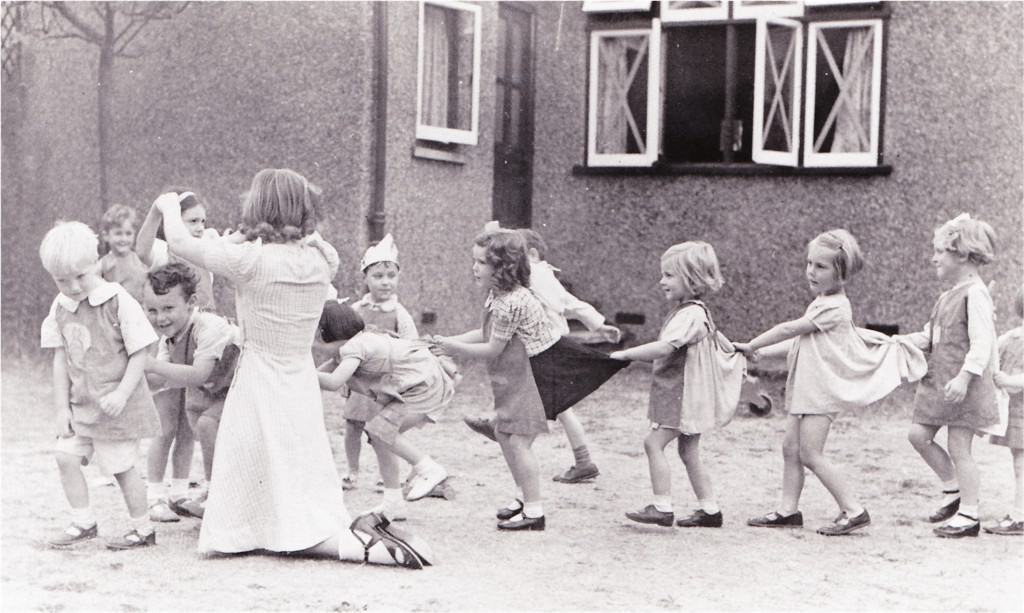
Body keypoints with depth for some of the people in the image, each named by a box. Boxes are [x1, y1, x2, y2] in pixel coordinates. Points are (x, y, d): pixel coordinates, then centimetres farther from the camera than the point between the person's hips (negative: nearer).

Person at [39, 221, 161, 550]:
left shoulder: (118, 301, -15)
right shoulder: (60, 308, 1)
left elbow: (139, 353, -13)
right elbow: (60, 360, 5)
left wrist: (122, 393, -21)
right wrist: (62, 406, 1)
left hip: (116, 403, -5)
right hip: (80, 404, 6)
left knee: (122, 466, 1)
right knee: (66, 457, 0)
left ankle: (143, 529, 16)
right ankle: (83, 522, 15)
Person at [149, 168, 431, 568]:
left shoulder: (251, 260, -17)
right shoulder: (320, 260, -2)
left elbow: (180, 243, -4)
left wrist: (170, 206, 14)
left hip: (259, 389, -6)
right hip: (304, 387, 6)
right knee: (307, 503, 20)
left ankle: (364, 546, -15)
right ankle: (363, 530, 0)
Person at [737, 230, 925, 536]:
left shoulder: (833, 307, -15)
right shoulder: (822, 303, 15)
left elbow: (790, 329, -13)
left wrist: (751, 345, -7)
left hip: (823, 388, -10)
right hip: (806, 387, 10)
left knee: (810, 453, -10)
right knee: (791, 447, 8)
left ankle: (853, 510, -5)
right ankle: (788, 510, 13)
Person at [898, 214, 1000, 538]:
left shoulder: (974, 294, -15)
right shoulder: (948, 295, 14)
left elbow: (982, 342, -21)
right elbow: (931, 335, 18)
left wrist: (964, 377, -28)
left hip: (963, 382, -9)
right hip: (939, 378, 9)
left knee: (958, 449, -3)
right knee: (918, 435, 8)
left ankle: (968, 515, 7)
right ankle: (953, 490, 24)